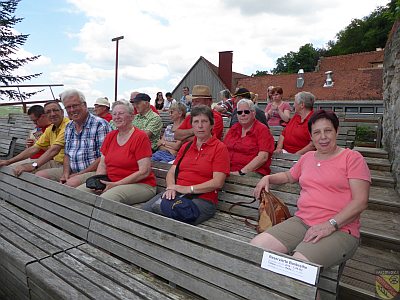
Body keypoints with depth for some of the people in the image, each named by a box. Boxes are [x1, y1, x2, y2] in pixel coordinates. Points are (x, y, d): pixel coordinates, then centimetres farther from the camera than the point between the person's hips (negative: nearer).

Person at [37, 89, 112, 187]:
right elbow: (67, 154, 19)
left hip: (93, 171, -8)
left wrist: (79, 174, -15)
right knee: (39, 175, -2)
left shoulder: (100, 125, -12)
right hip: (71, 171, 8)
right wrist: (66, 173, -1)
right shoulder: (69, 127, 15)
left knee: (71, 183, -35)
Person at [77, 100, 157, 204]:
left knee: (104, 199, -32)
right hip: (111, 183, 7)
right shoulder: (110, 136, 13)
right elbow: (102, 163, 15)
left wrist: (116, 184, -17)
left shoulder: (141, 137, -10)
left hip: (139, 184, -6)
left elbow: (144, 172, -15)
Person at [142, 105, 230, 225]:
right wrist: (171, 187, -5)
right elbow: (171, 172, 17)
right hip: (176, 194, 5)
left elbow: (217, 182, -9)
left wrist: (188, 189, -12)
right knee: (144, 210, -19)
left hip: (202, 199, -5)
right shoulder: (186, 147, 22)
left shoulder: (219, 148, 1)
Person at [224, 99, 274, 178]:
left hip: (252, 172, -5)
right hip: (228, 171, 5)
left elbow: (263, 157, -9)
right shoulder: (234, 128, 19)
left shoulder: (262, 129, 2)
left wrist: (241, 172, -16)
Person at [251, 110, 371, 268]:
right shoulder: (307, 157, 19)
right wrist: (268, 178, 18)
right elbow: (289, 176, 37)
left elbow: (361, 201, -8)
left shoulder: (352, 158, 1)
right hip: (301, 221, 5)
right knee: (255, 246, -16)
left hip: (339, 230, -5)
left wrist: (331, 224, -18)